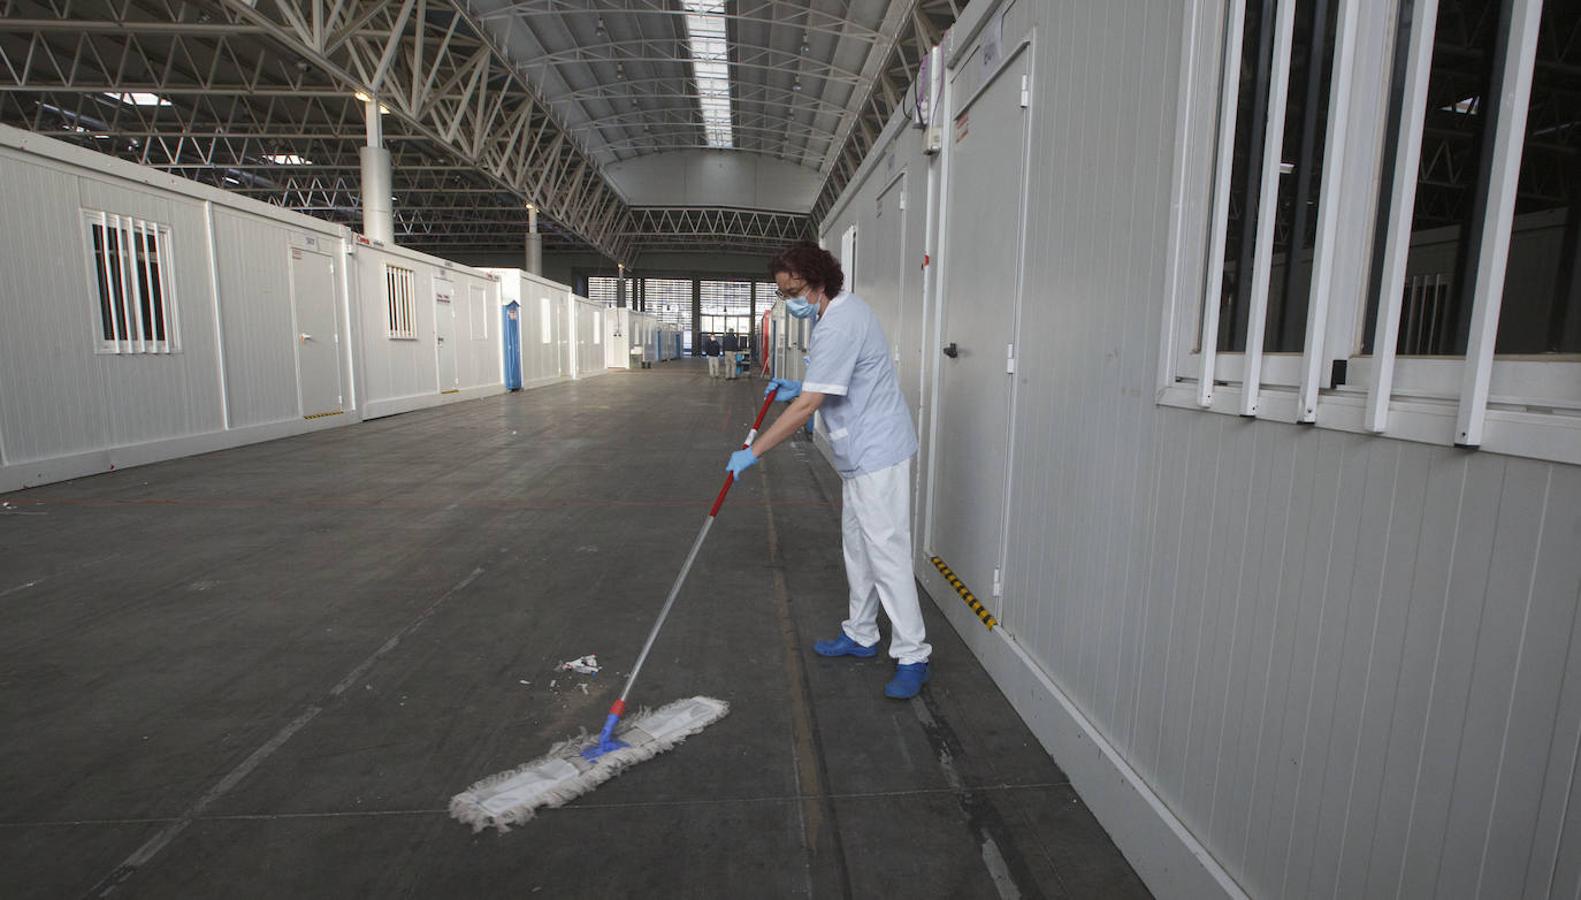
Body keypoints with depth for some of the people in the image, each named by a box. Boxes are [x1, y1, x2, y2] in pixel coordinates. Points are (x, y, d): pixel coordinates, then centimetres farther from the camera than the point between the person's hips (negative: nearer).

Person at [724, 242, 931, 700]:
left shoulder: (838, 326, -22)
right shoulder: (844, 309, 11)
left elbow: (807, 406, -24)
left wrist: (753, 451, -18)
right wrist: (801, 387, 11)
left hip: (877, 455, -11)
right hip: (862, 454, 11)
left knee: (886, 552, -5)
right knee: (857, 545, 17)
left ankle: (912, 655, 7)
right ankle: (861, 635, 31)